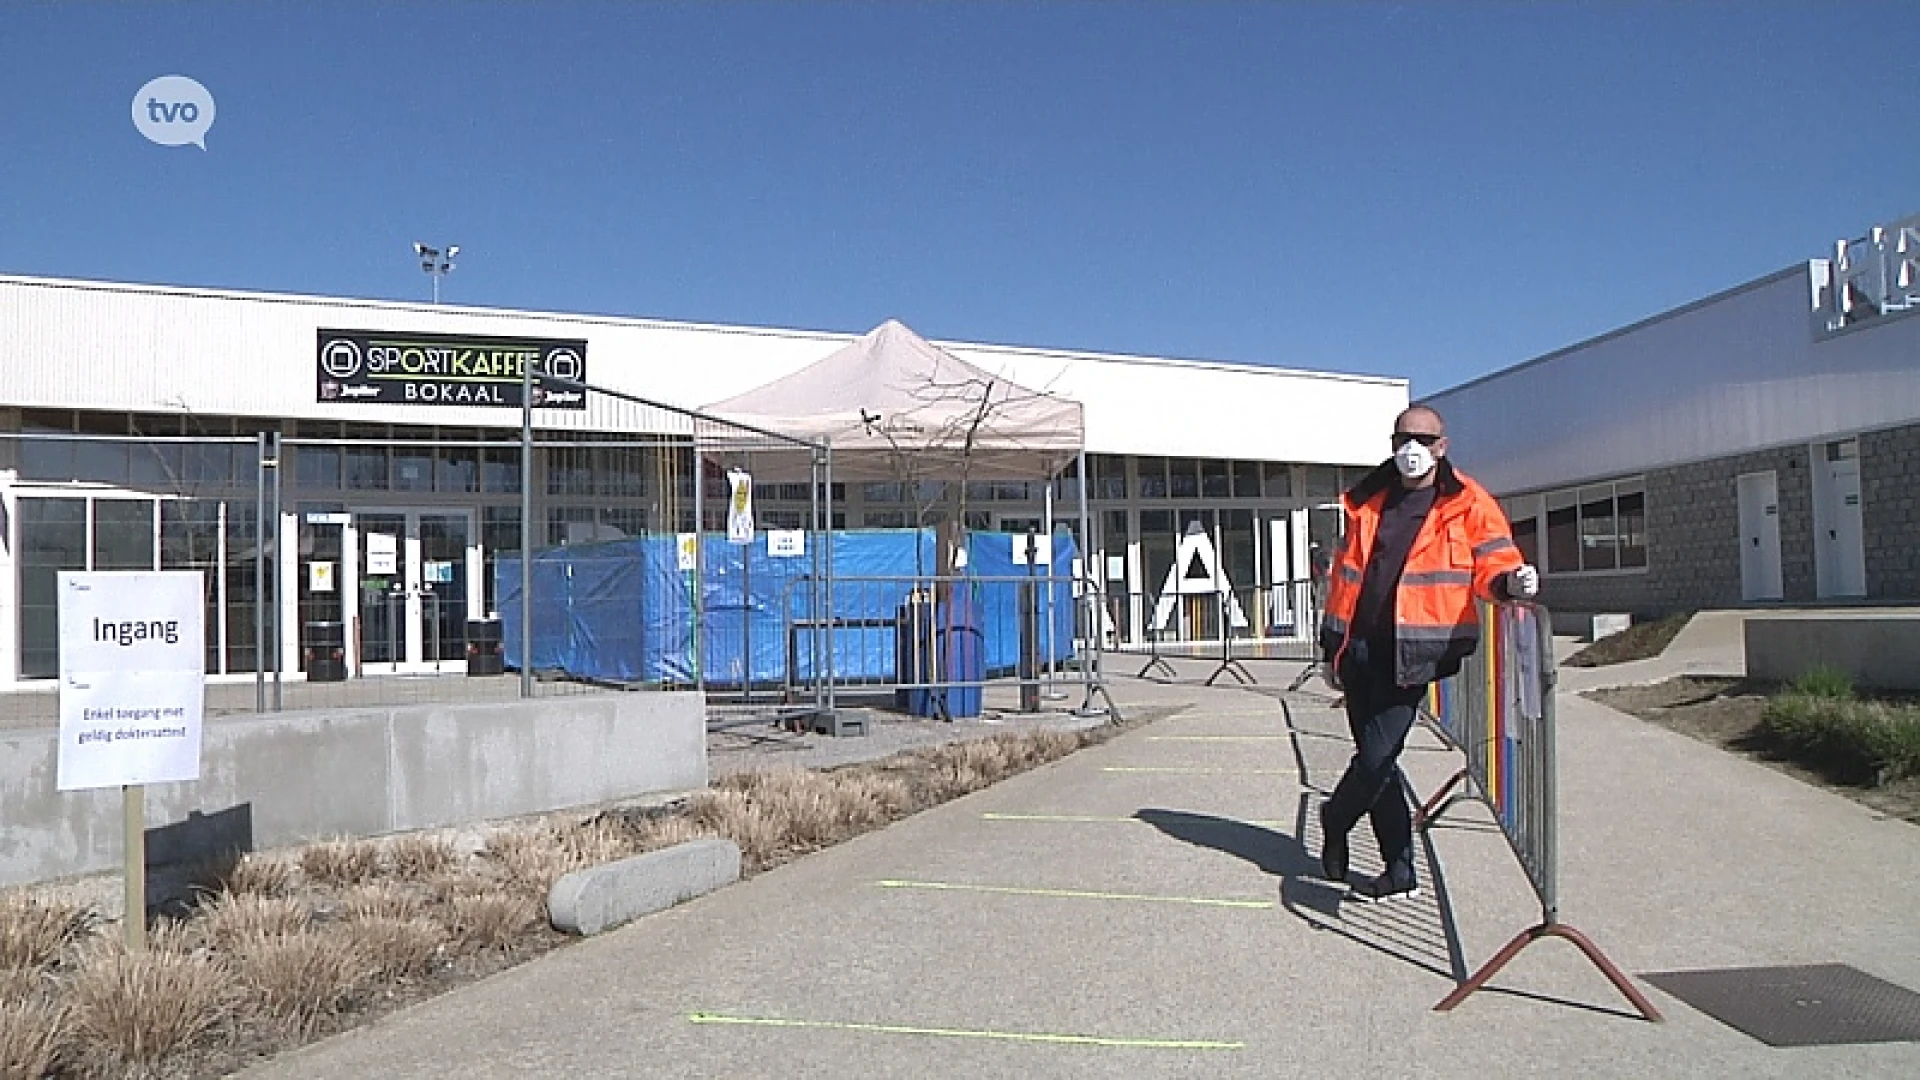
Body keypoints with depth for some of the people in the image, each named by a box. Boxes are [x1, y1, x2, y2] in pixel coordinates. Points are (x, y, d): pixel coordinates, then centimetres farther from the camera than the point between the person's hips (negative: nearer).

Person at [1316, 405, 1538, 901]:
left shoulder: (1468, 505, 1)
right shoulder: (1368, 503, 14)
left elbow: (1493, 563, -6)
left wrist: (1511, 582, -30)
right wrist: (1331, 647, 18)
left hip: (1413, 654, -5)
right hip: (1360, 651, 5)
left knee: (1377, 757, -8)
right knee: (1376, 760, 8)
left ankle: (1335, 820, 23)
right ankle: (1400, 872, 19)